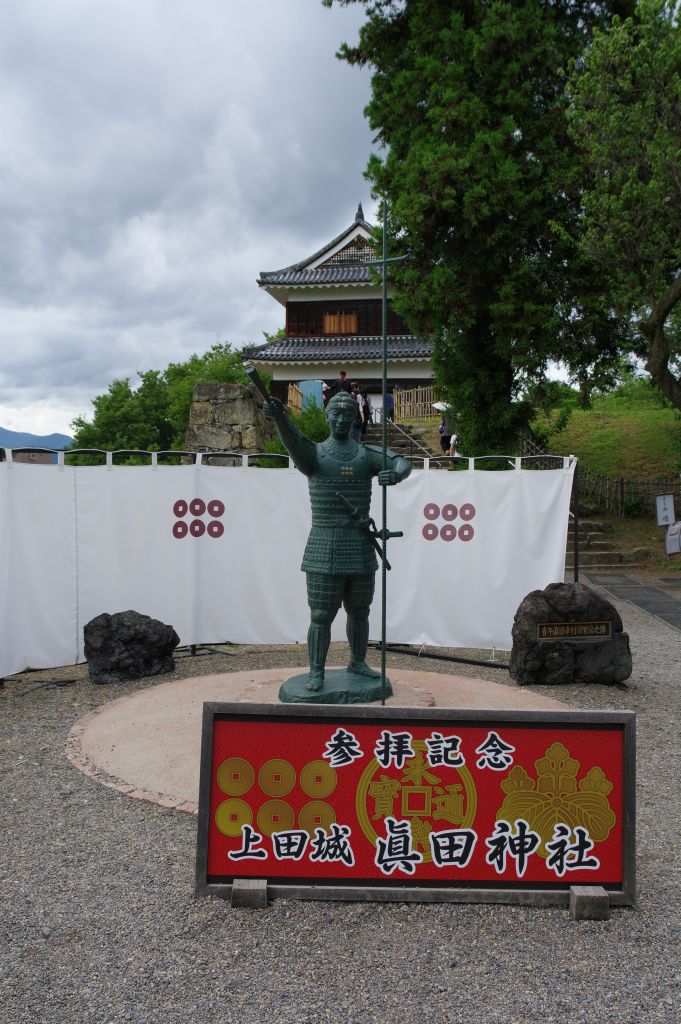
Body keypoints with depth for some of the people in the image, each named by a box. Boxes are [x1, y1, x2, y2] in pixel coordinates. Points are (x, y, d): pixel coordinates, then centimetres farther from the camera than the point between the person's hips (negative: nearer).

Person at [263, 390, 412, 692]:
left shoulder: (367, 454, 8)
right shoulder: (314, 454, 1)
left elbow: (403, 464, -7)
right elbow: (293, 441, -22)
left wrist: (394, 475, -33)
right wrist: (278, 416, -45)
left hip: (361, 548, 3)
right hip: (325, 547, -3)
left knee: (359, 612, 14)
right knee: (321, 615, -1)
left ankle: (357, 662, 31)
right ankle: (316, 672, 10)